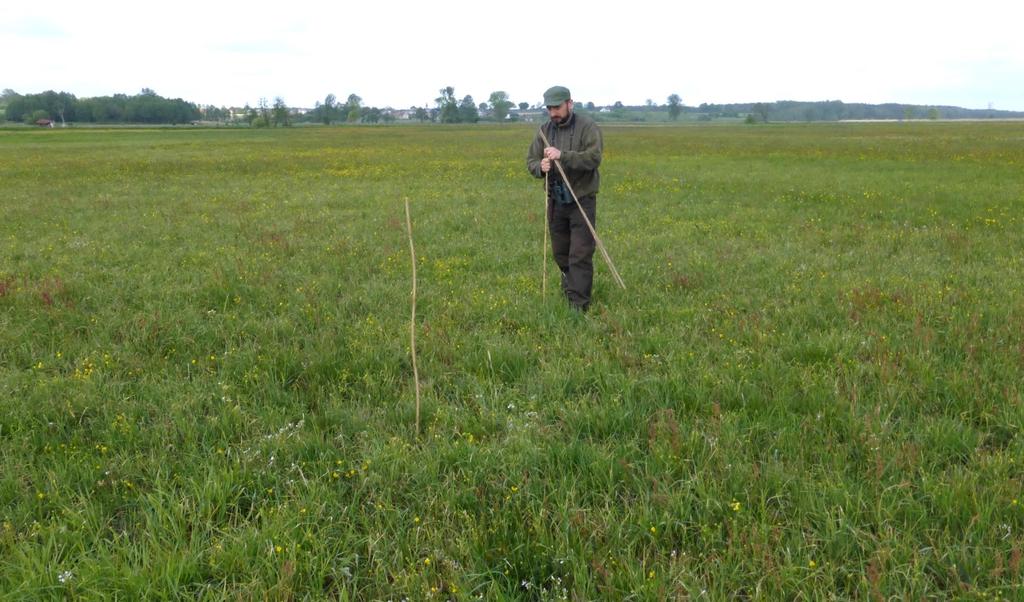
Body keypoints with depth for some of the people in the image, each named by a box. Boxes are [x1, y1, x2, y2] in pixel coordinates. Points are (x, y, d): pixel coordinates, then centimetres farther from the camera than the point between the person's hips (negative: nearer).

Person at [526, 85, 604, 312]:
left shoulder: (587, 127, -10)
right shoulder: (545, 130, 7)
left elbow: (594, 157, -22)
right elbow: (531, 160, 6)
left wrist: (562, 155, -33)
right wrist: (540, 167, -18)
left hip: (582, 201, -5)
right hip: (556, 201, 5)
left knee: (580, 255, -6)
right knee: (560, 252, 15)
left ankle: (579, 304, -2)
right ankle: (569, 288, 36)